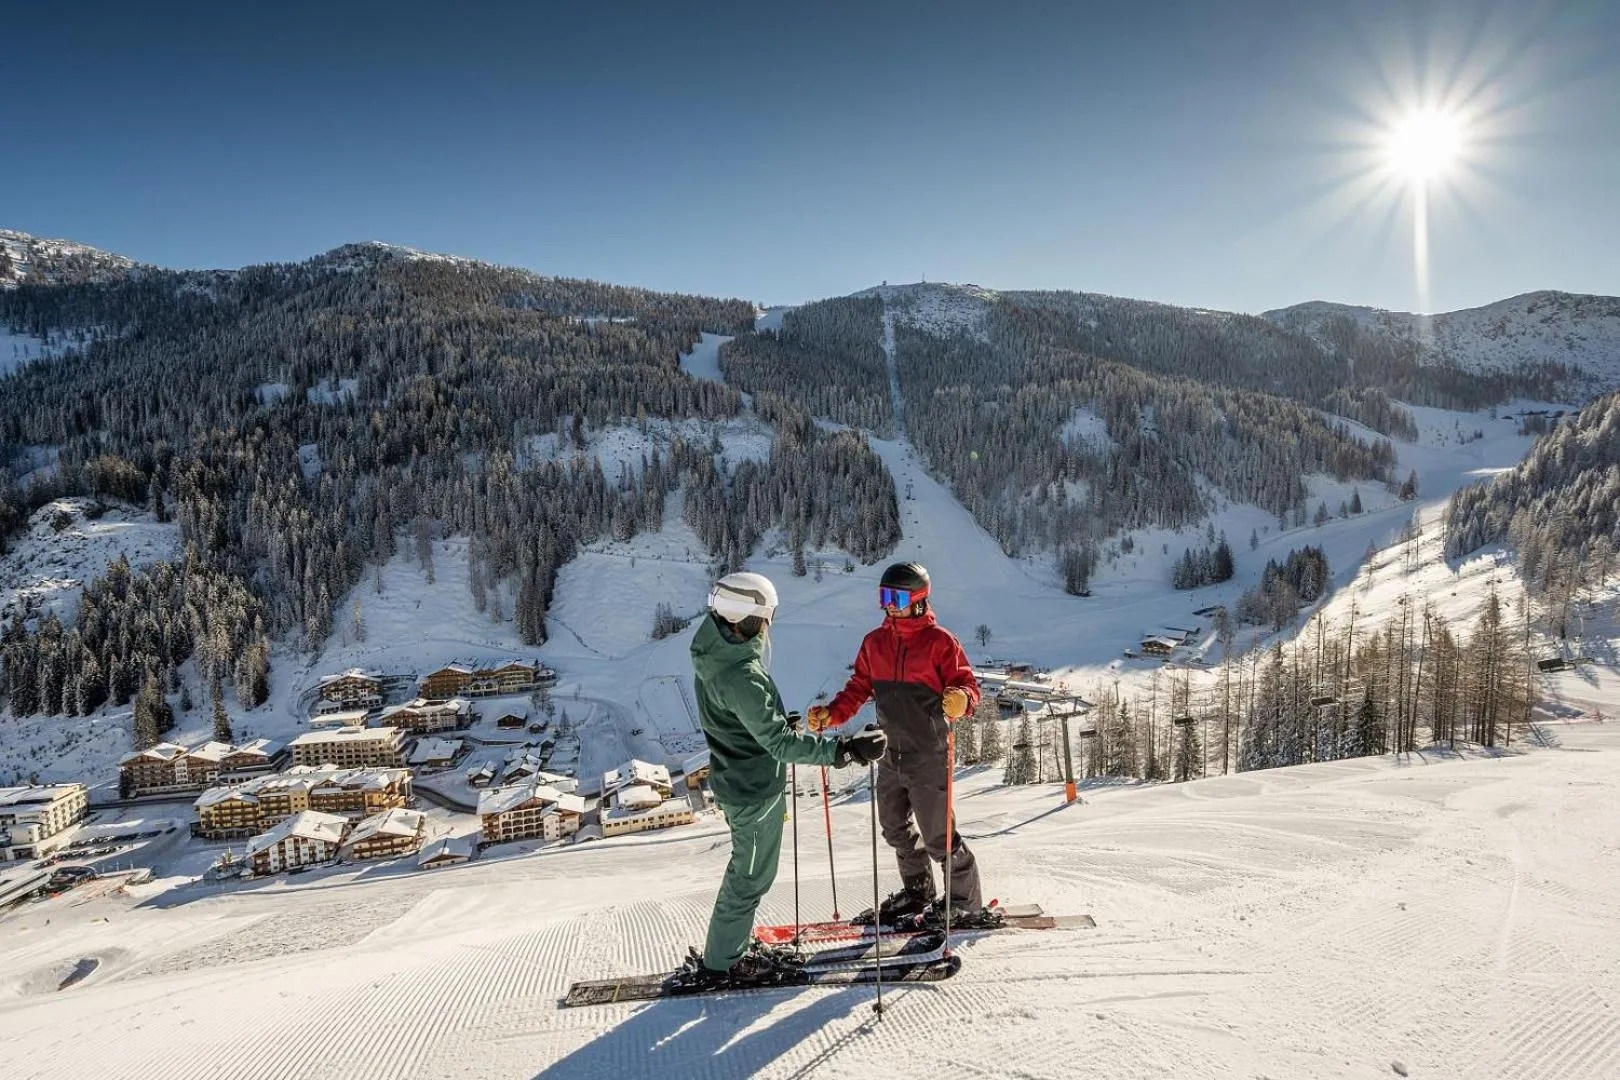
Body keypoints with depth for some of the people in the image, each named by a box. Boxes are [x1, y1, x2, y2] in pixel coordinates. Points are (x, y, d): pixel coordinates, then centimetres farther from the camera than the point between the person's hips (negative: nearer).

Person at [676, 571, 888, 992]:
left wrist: (774, 722, 26)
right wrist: (844, 750, -35)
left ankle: (734, 948, 41)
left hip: (736, 779, 9)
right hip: (755, 789, -9)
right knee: (751, 877, 9)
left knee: (747, 868, 24)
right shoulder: (740, 675, -32)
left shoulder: (715, 652, -2)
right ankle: (717, 966, 24)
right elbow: (780, 743, -33)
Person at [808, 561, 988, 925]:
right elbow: (858, 689, 11)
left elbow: (968, 684, -12)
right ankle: (918, 892, 41)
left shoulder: (939, 641, -10)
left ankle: (967, 904, 18)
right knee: (896, 829, 20)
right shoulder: (874, 643, 7)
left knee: (936, 836, -1)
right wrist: (831, 714, -3)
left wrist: (961, 701, -35)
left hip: (927, 756, -7)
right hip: (891, 755, 7)